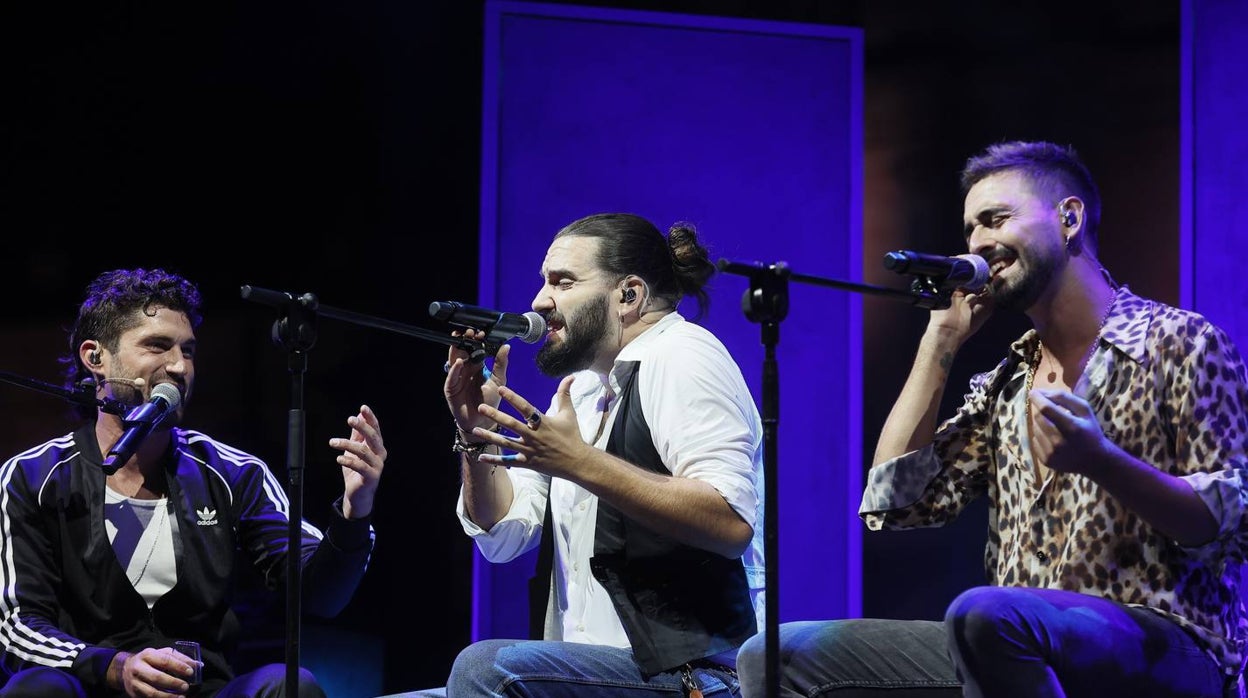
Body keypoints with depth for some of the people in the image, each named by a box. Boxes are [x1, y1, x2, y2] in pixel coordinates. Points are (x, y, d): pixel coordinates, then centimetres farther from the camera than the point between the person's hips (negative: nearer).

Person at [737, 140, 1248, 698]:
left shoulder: (1181, 343, 0)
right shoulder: (1002, 385, 19)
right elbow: (893, 503, 8)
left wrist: (1100, 460, -25)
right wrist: (940, 341, 8)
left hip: (1167, 646, -6)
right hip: (1020, 645, 6)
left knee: (984, 613, -38)